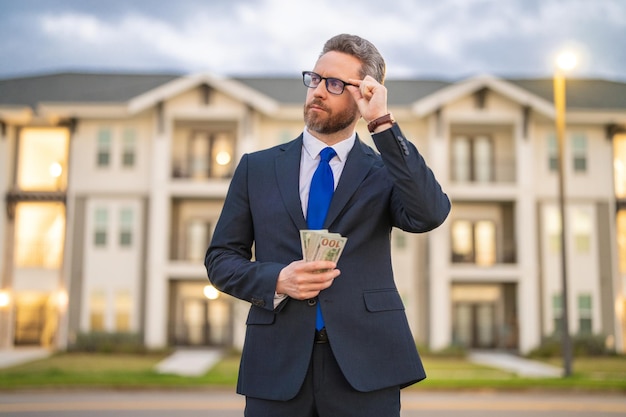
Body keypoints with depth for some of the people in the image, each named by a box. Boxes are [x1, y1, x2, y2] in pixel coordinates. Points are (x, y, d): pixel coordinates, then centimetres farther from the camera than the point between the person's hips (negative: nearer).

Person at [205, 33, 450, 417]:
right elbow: (220, 259, 9)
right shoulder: (257, 168, 9)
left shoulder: (384, 171, 5)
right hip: (277, 367, 1)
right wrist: (276, 279, -11)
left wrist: (382, 123, -13)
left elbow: (431, 215, -15)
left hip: (365, 367, -1)